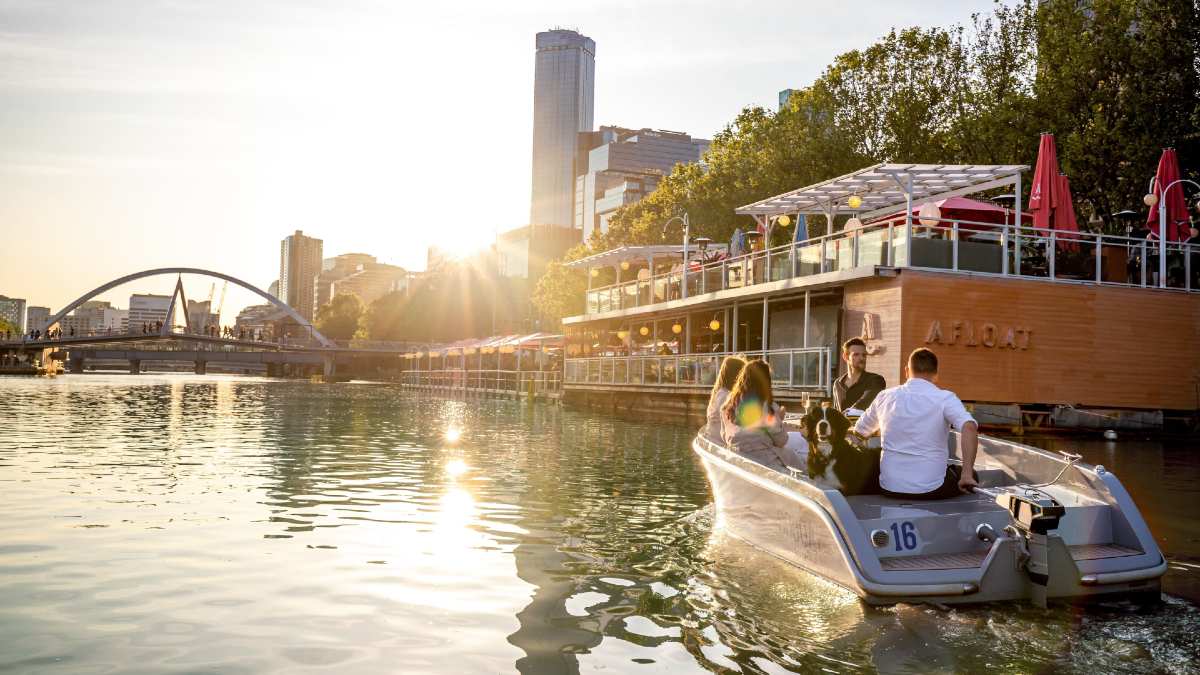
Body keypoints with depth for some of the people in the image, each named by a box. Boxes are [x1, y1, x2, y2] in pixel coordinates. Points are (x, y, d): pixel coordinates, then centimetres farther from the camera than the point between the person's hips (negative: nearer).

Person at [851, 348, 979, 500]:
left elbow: (858, 432, 15)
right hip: (931, 489, -2)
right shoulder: (945, 398, -7)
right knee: (971, 475, 26)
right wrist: (967, 475, -24)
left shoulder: (885, 396, 3)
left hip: (890, 488, 3)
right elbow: (969, 428, -25)